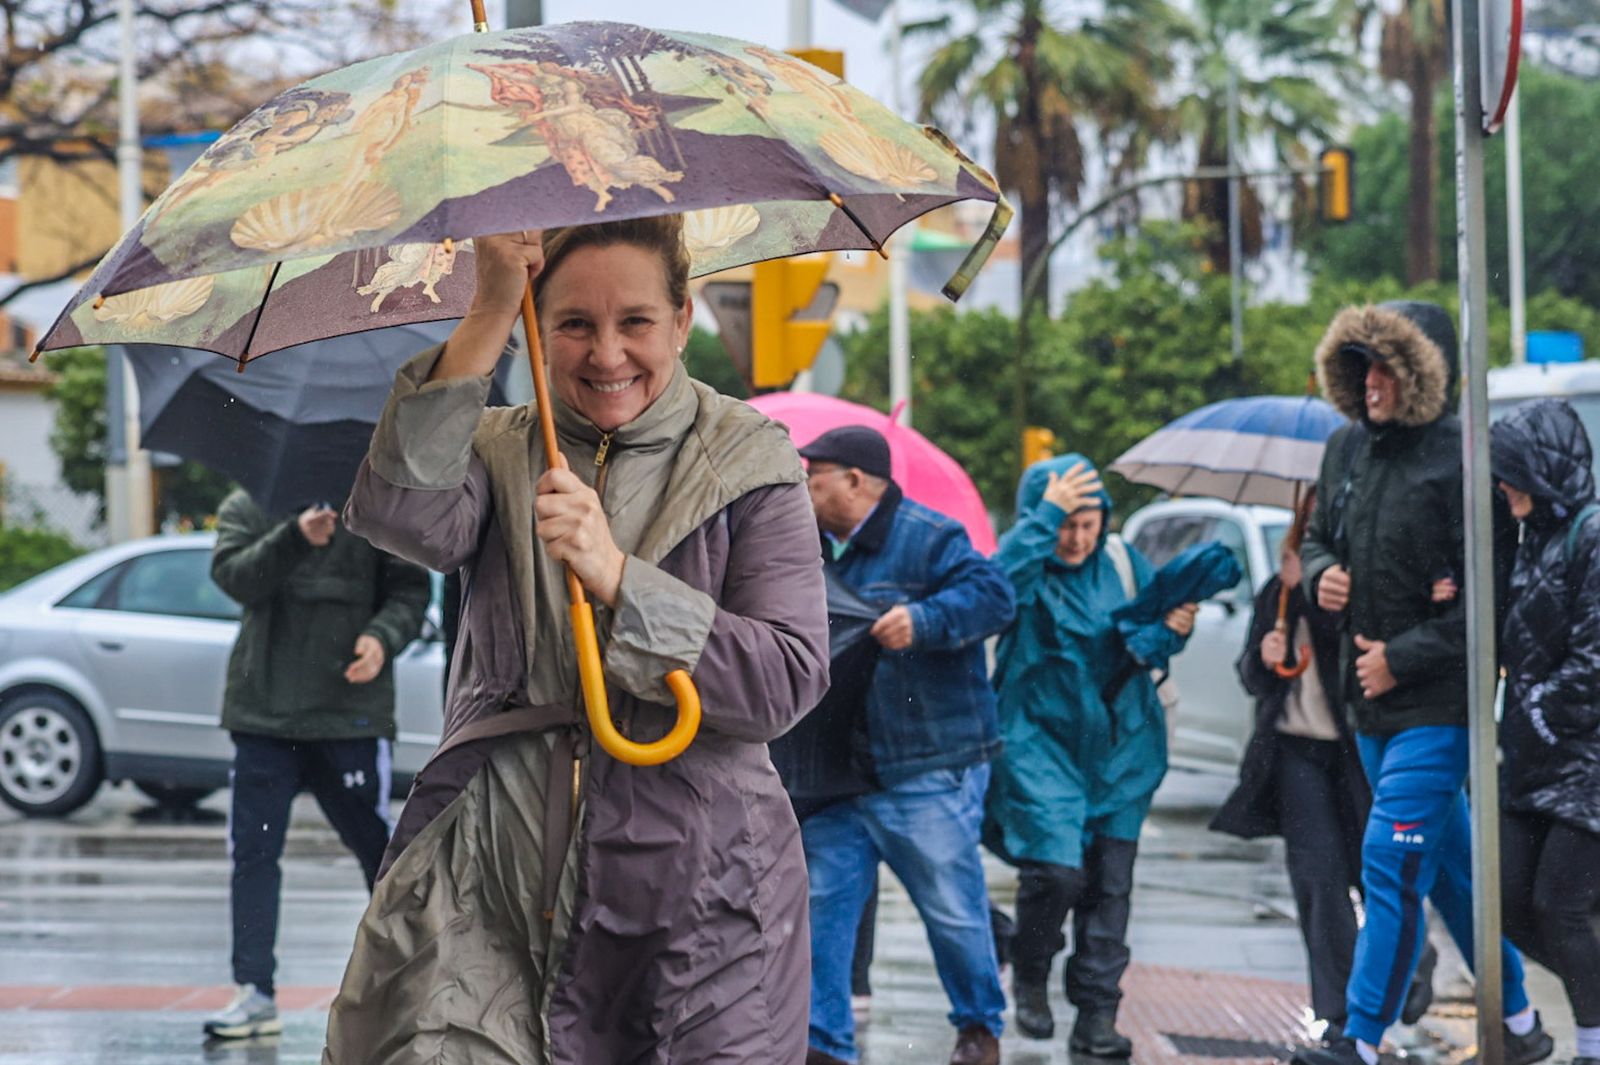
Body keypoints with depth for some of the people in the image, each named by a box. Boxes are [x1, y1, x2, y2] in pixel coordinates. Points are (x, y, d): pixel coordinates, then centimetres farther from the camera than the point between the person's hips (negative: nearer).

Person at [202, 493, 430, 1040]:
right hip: (262, 709, 1)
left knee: (377, 846, 6)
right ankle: (255, 993, 3)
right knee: (253, 851, -1)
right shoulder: (245, 509, 8)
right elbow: (236, 577, -10)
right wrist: (295, 537, -27)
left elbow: (410, 589, 4)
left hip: (350, 711, -1)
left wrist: (383, 636, -17)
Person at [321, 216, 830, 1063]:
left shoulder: (748, 462, 4)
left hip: (695, 888, -1)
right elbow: (400, 517, -14)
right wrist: (488, 319, -18)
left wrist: (615, 576, -17)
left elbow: (792, 679, -8)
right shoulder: (498, 452, 10)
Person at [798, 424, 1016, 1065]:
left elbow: (993, 596, -21)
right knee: (823, 903, 2)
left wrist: (923, 620, -33)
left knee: (953, 906, 2)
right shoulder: (814, 549, 14)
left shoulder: (929, 538, -10)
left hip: (928, 771, -7)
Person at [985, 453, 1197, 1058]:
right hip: (1043, 742, -4)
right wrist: (1046, 515, -32)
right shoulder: (1027, 561, -9)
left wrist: (1175, 626, -12)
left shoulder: (1121, 560, 3)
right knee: (1055, 868, -16)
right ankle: (1030, 976, 12)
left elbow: (1155, 622, 11)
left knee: (1109, 882, 2)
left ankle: (1096, 1015, 10)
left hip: (1120, 745, 4)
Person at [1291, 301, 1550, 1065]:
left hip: (1437, 703, -8)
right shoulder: (1347, 449, 8)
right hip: (1370, 697, 8)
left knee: (1391, 864, -12)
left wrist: (1402, 657, -18)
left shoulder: (1460, 460, -15)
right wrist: (1320, 575, 0)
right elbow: (1318, 537, 24)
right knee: (1451, 869, 16)